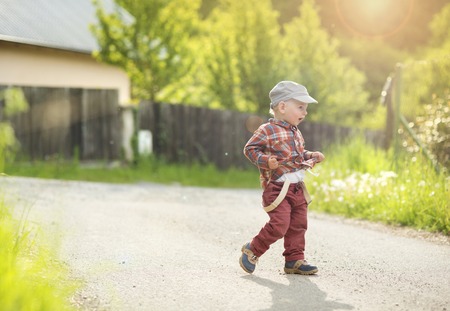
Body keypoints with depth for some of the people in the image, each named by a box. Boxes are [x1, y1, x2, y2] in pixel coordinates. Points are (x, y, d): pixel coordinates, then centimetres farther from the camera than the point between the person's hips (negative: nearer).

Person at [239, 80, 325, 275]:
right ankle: (252, 250, 4)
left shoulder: (296, 133, 17)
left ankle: (295, 259, 18)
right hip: (277, 188, -8)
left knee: (298, 225, 8)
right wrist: (266, 161, -23)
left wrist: (311, 157, 12)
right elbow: (250, 148, -10)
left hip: (298, 188, 8)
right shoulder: (267, 131, -10)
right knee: (279, 225, -14)